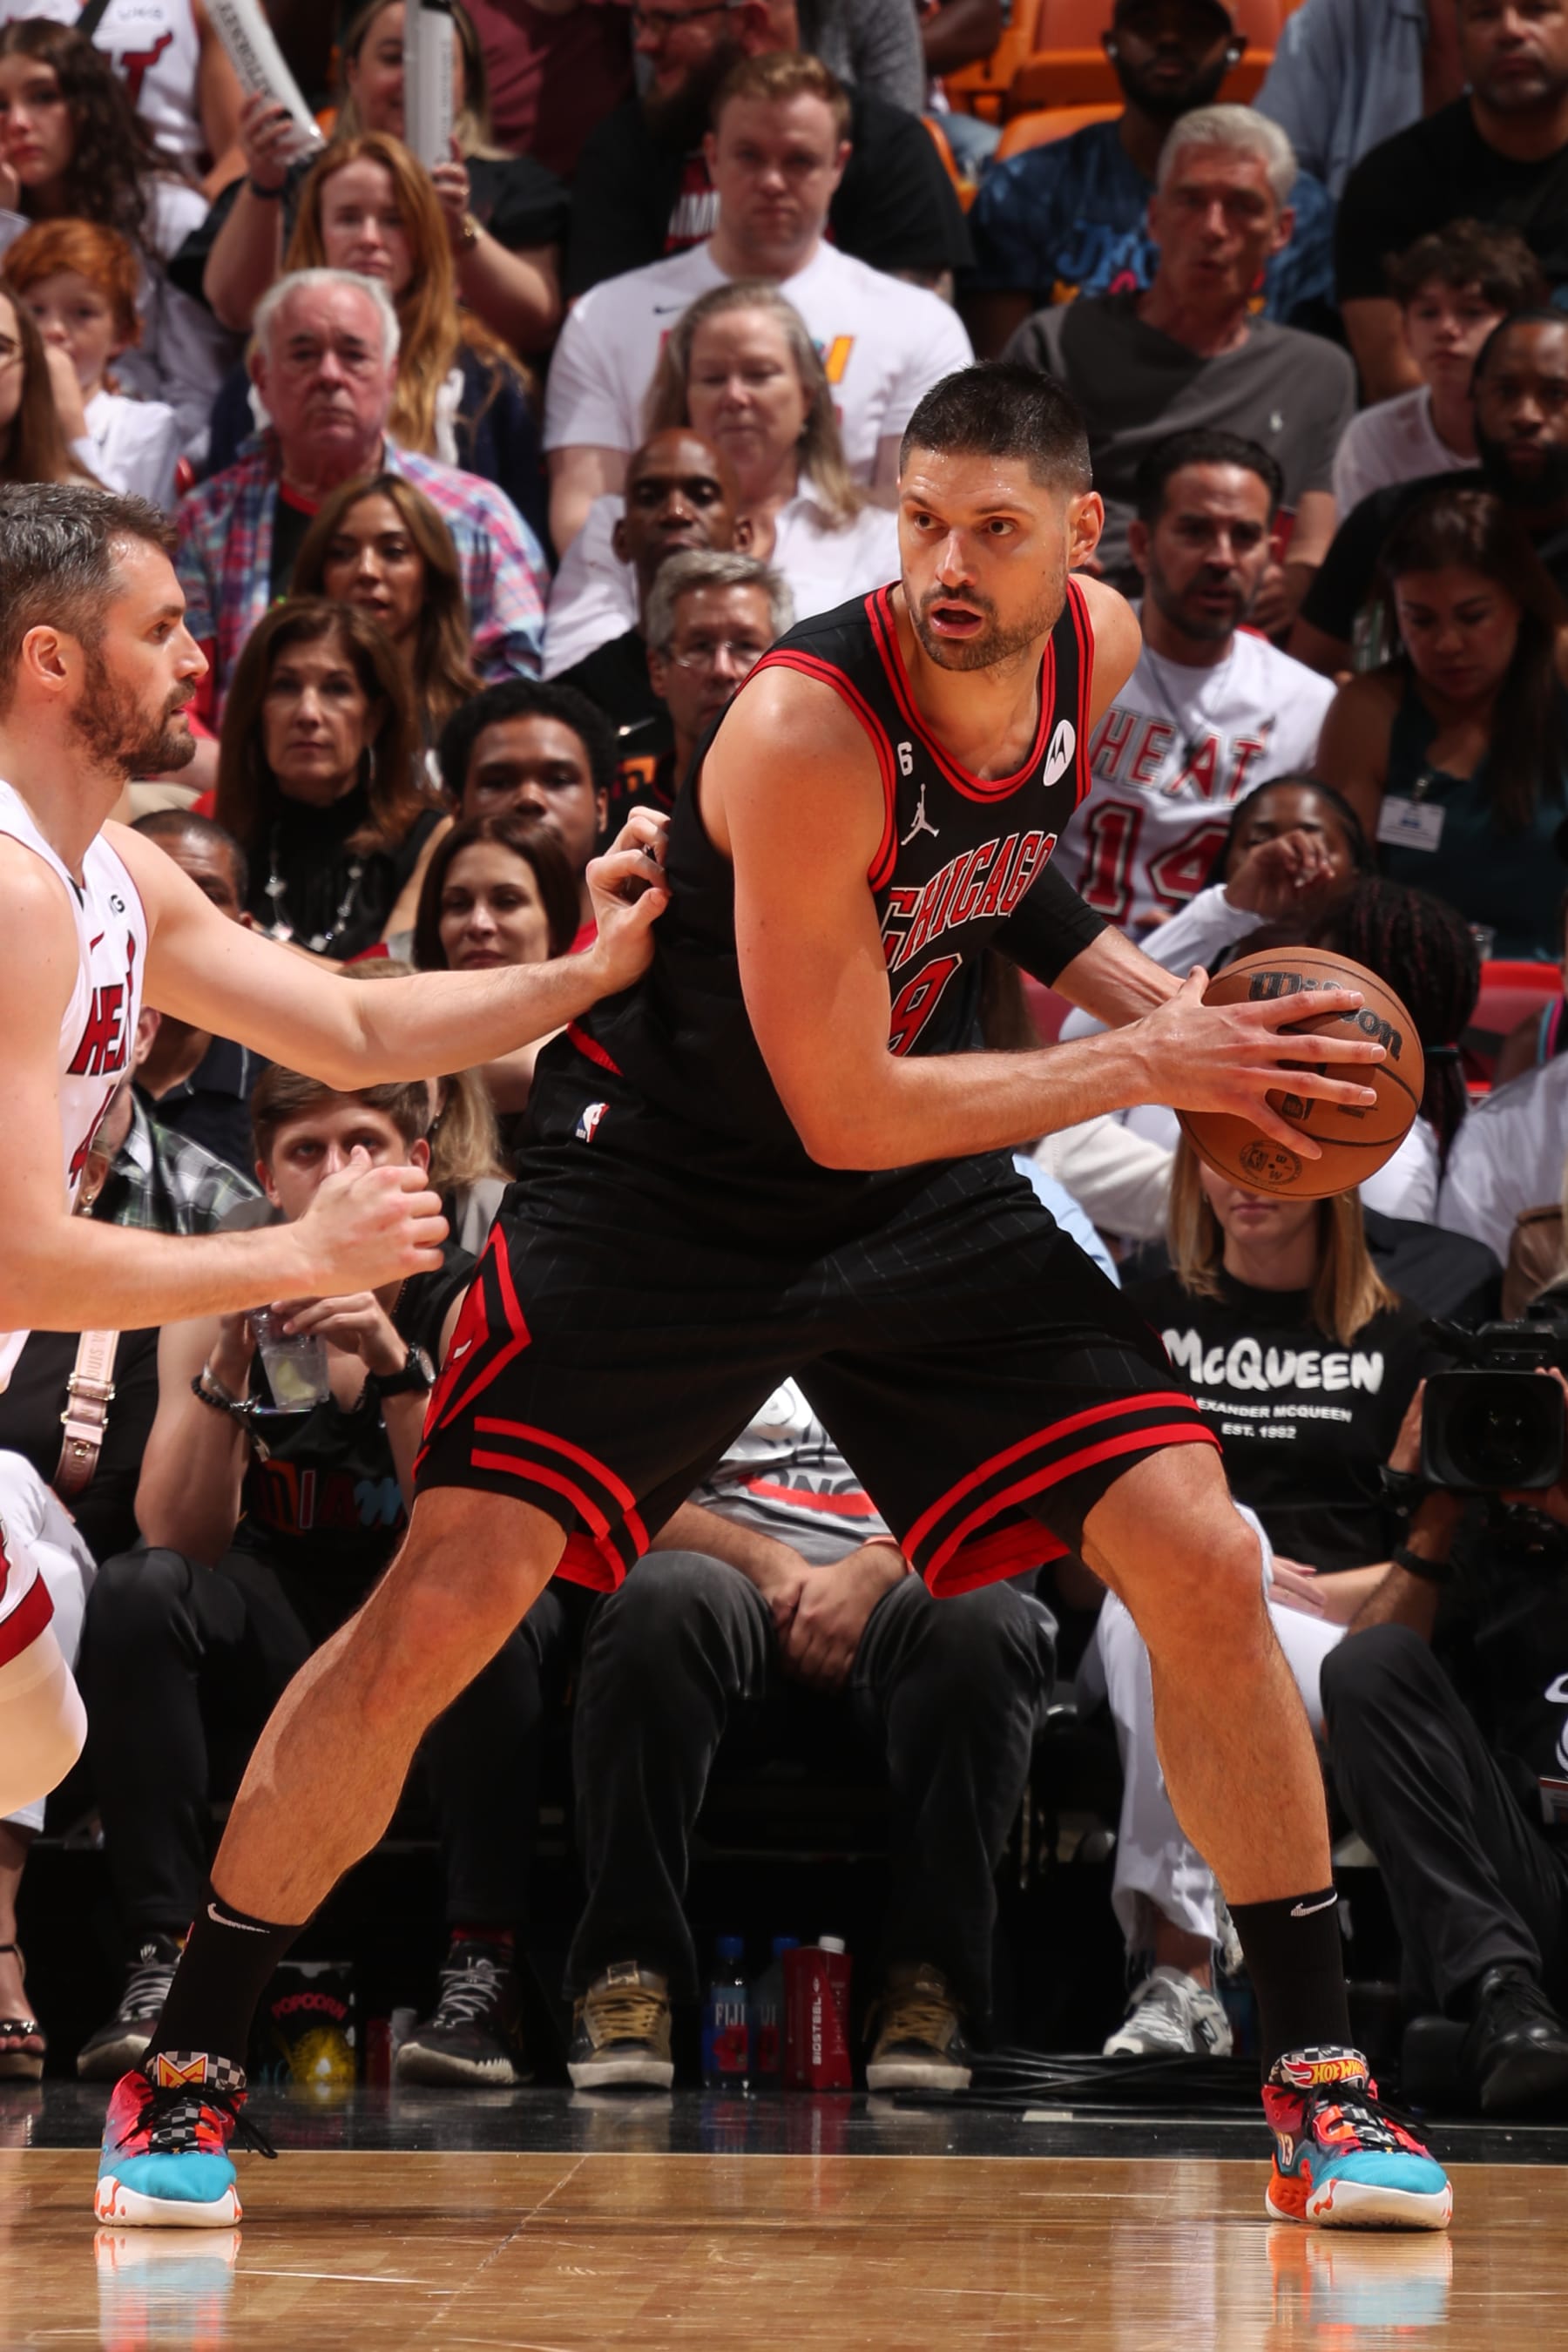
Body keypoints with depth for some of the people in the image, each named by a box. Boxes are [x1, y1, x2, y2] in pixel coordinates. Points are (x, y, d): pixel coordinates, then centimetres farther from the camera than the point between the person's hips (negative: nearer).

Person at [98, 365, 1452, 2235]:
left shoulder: (1096, 649, -7)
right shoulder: (804, 731, -29)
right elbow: (845, 1111, -27)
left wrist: (1132, 981, 1)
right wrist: (1145, 1065, -24)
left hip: (925, 1195, 6)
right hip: (664, 1174, -6)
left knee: (1206, 1569, -5)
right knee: (441, 1605, -14)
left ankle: (1319, 2085, 7)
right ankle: (184, 2076, 1)